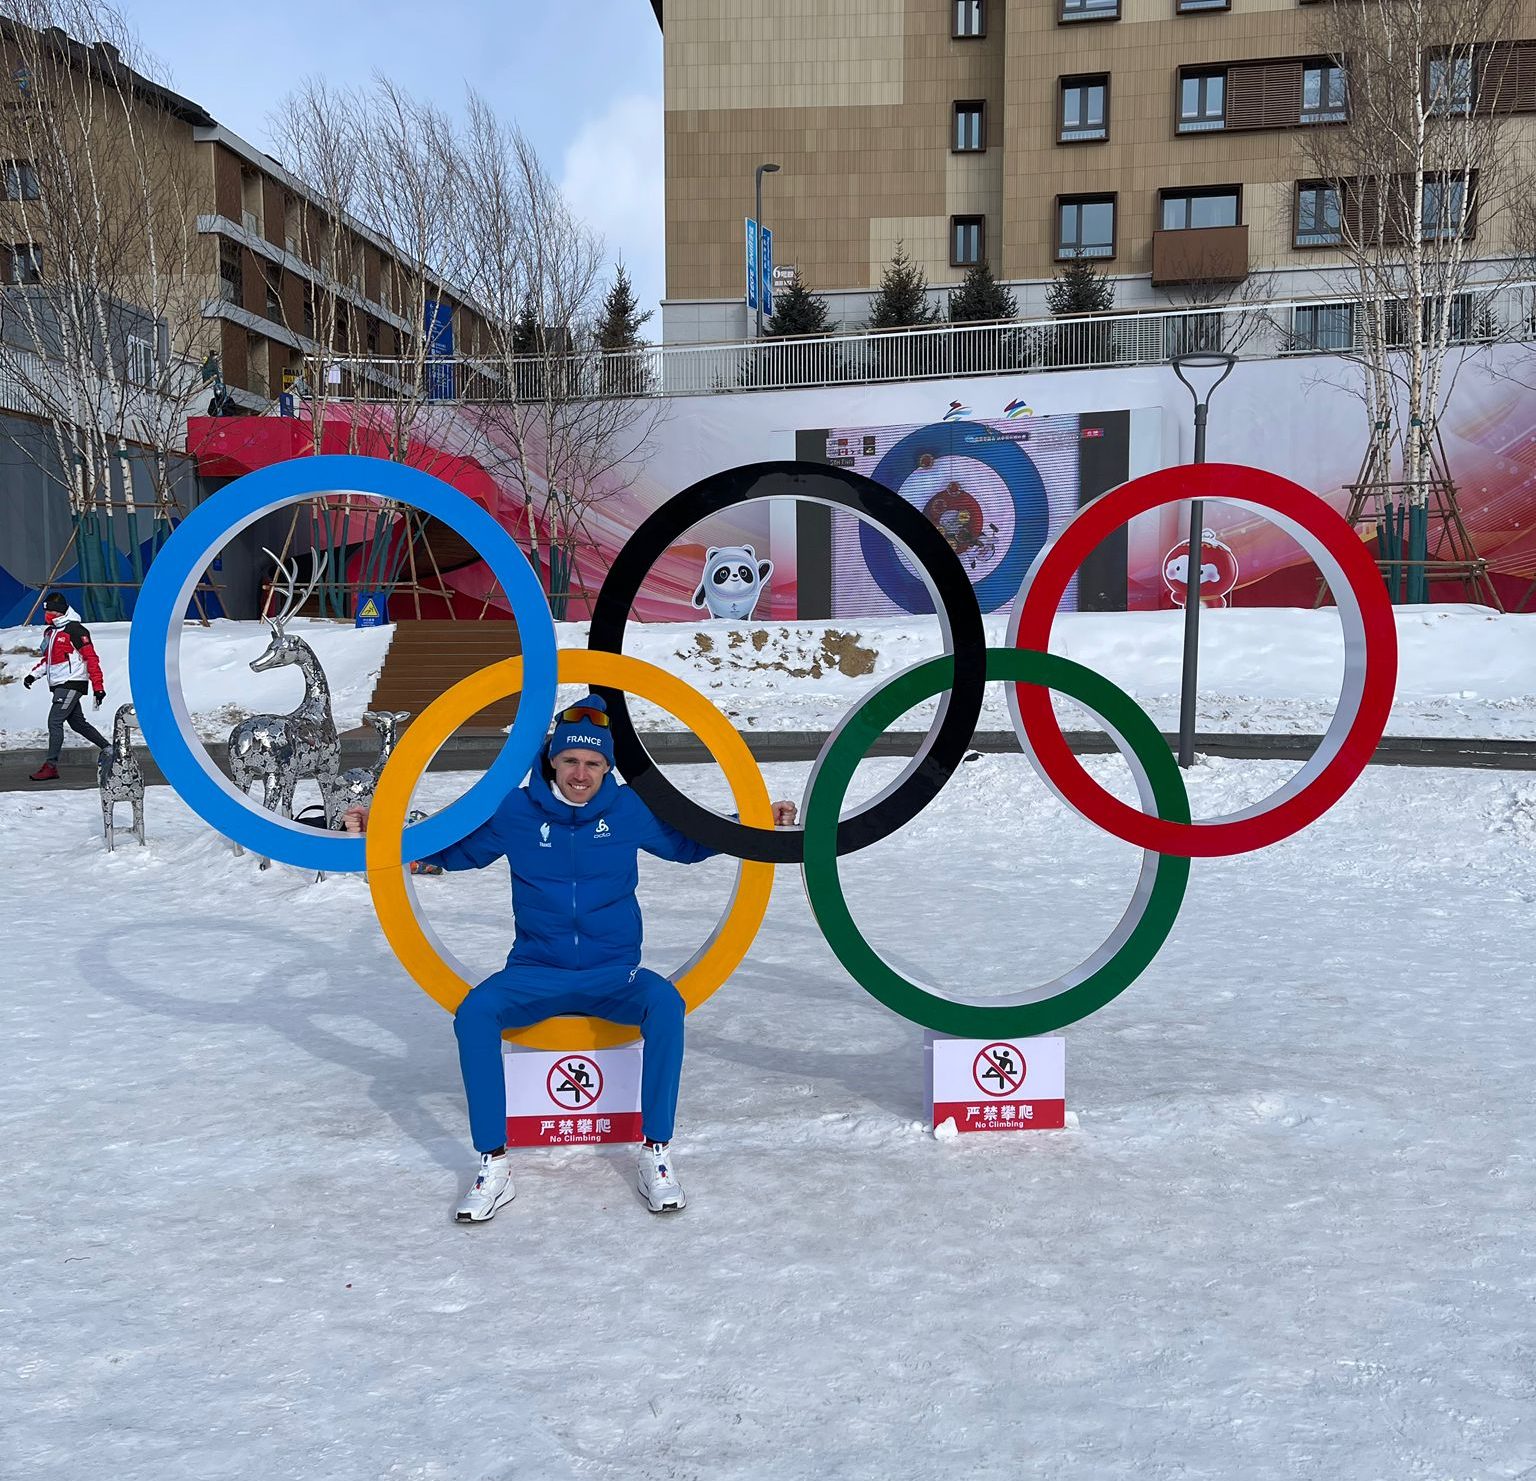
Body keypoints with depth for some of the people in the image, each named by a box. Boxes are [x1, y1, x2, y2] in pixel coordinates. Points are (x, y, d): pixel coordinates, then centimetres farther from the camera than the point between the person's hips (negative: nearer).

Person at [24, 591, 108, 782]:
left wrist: (98, 686, -18)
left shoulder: (74, 629, -12)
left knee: (54, 722, -13)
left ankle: (51, 766, -11)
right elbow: (47, 658, 28)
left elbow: (91, 657, -14)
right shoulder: (49, 631, 16)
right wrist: (34, 675, 13)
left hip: (71, 684, -9)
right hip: (59, 685, 9)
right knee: (77, 723, 13)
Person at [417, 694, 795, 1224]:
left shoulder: (630, 808, 0)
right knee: (474, 1012, -29)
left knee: (665, 1003, -32)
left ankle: (655, 1155, -19)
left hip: (614, 975, 0)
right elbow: (457, 850, 14)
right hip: (534, 975, 0)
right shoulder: (515, 811, -2)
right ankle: (494, 1166, -20)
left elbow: (688, 843, 15)